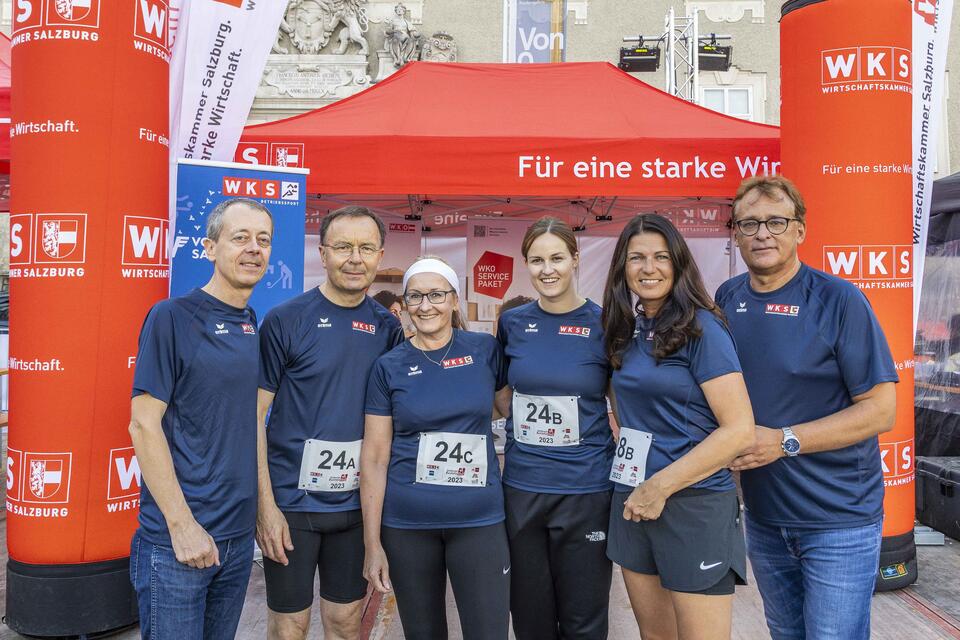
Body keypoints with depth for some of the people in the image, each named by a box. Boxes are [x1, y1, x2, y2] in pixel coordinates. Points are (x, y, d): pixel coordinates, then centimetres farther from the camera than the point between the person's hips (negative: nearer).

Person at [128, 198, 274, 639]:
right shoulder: (172, 317, -11)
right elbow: (144, 424, -14)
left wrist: (263, 508, 9)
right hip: (175, 537, -6)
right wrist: (182, 523, -16)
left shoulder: (258, 326, 7)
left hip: (239, 534, 6)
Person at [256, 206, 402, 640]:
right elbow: (254, 416, -9)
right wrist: (266, 505, -13)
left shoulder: (388, 327, 2)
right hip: (291, 501, -3)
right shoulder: (285, 320, -10)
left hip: (357, 503, 4)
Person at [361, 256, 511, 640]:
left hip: (479, 519, 0)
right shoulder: (389, 367, -2)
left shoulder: (485, 350, -1)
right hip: (407, 525, 0)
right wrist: (373, 543, -4)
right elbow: (374, 458, -2)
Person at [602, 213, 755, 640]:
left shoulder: (701, 328, -11)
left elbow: (740, 430, -17)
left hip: (693, 503, -6)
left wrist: (660, 486, -16)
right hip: (632, 503, 7)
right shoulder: (628, 330, 9)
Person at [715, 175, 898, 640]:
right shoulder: (727, 300, 1)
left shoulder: (839, 301, -13)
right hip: (761, 512, 5)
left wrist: (785, 441, -22)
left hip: (839, 519, -5)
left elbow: (880, 410, -14)